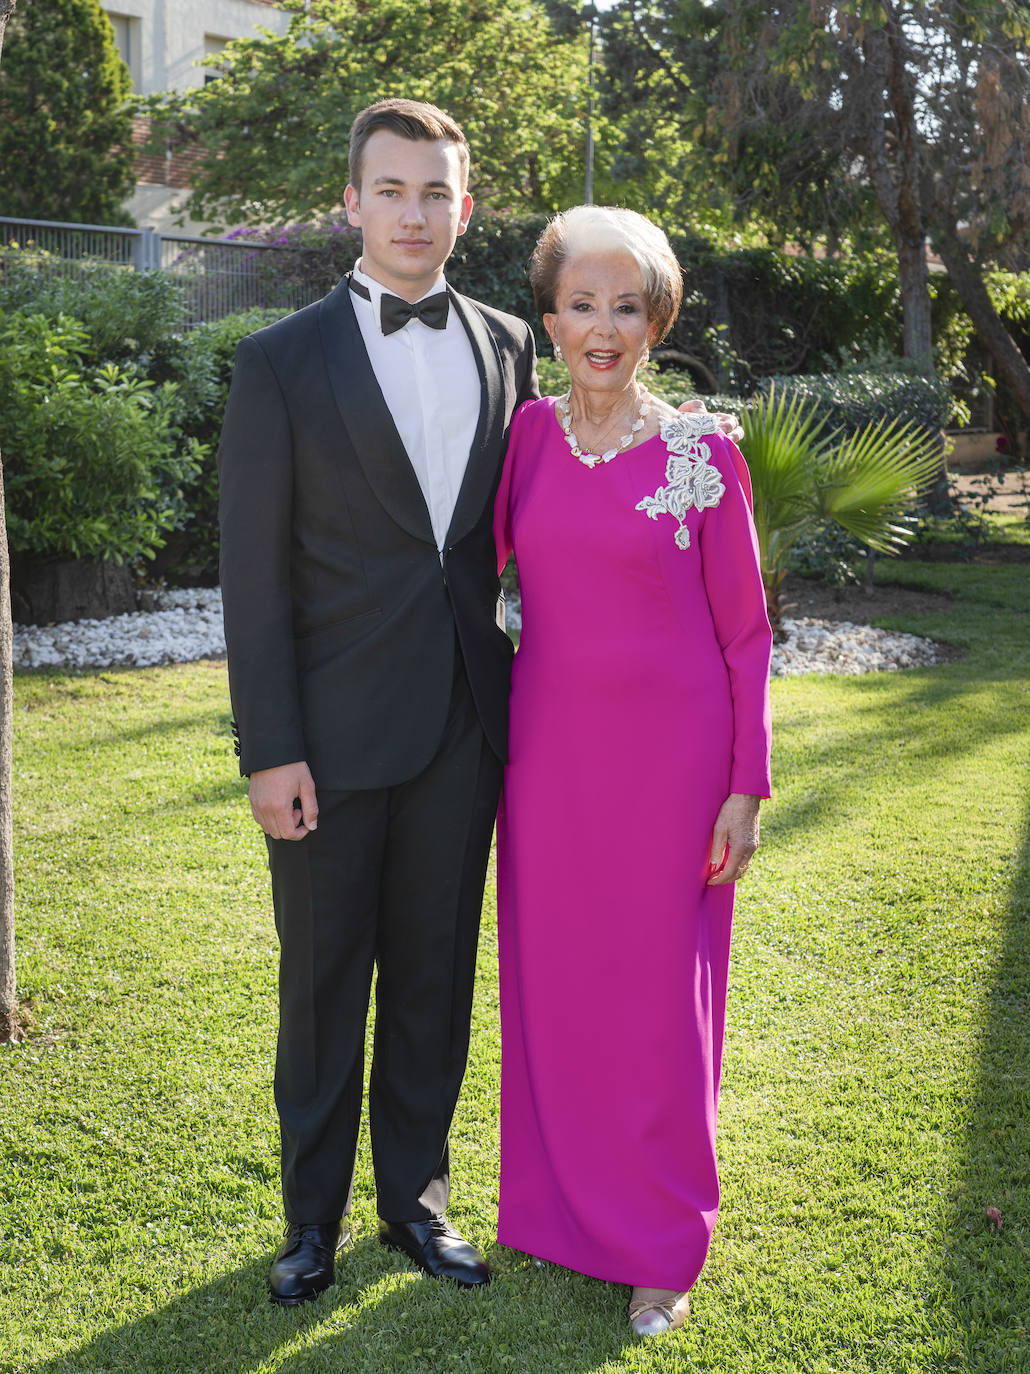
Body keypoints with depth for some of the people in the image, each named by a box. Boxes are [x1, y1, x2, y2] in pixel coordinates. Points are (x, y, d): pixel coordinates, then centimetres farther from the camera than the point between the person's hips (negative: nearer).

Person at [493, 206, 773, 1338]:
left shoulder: (703, 453, -6)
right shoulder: (526, 436, 2)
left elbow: (744, 631, -2)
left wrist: (745, 786, -4)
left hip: (670, 751, -3)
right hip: (550, 745, 3)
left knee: (658, 990, 6)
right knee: (552, 978, 12)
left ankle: (662, 1244, 25)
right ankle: (562, 1204, 33)